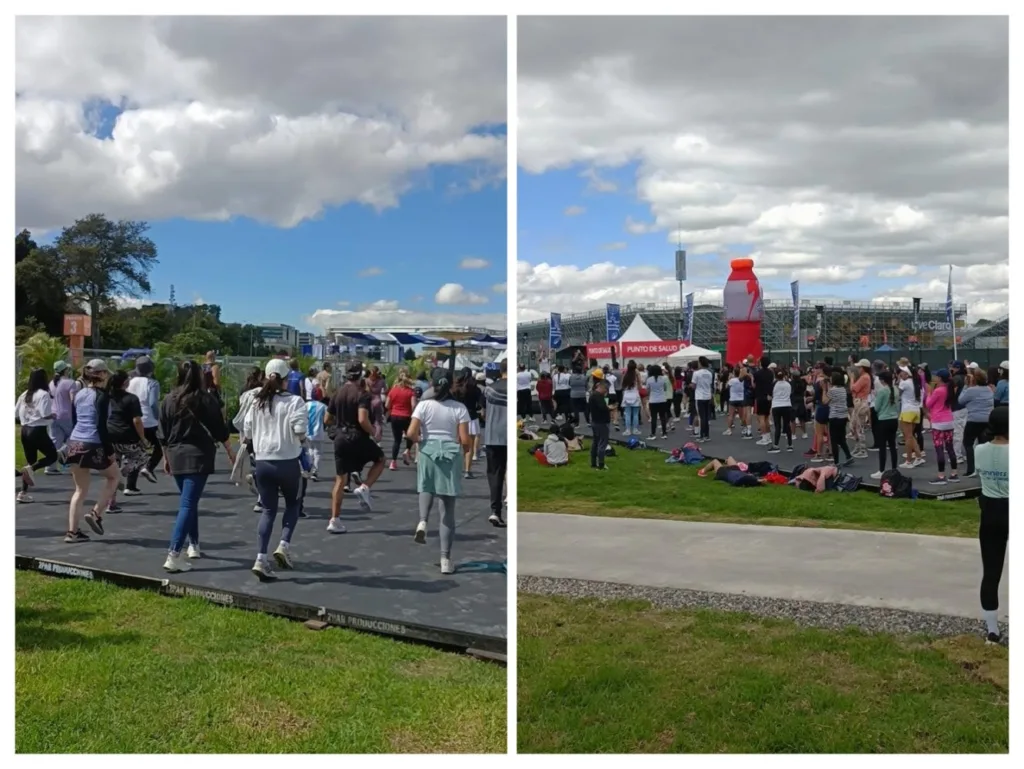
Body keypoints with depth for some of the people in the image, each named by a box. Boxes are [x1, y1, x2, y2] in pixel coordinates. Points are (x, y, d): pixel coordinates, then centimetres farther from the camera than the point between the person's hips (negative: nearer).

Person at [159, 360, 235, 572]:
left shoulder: (169, 399, 5)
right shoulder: (206, 399, -6)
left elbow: (164, 434, 10)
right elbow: (220, 429, -2)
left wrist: (166, 457, 21)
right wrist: (230, 451, 12)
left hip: (176, 456, 5)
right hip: (199, 455, -5)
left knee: (188, 501, 22)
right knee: (188, 504, -8)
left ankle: (193, 544, 33)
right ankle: (173, 555, -16)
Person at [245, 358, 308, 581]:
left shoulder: (257, 402, 4)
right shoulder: (294, 401, -9)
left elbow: (247, 433, 6)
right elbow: (300, 431, -17)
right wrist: (299, 438, 5)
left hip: (263, 461, 4)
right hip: (288, 462, -3)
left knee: (268, 510, 11)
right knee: (292, 504, 20)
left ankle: (261, 558, 0)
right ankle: (284, 546, 3)